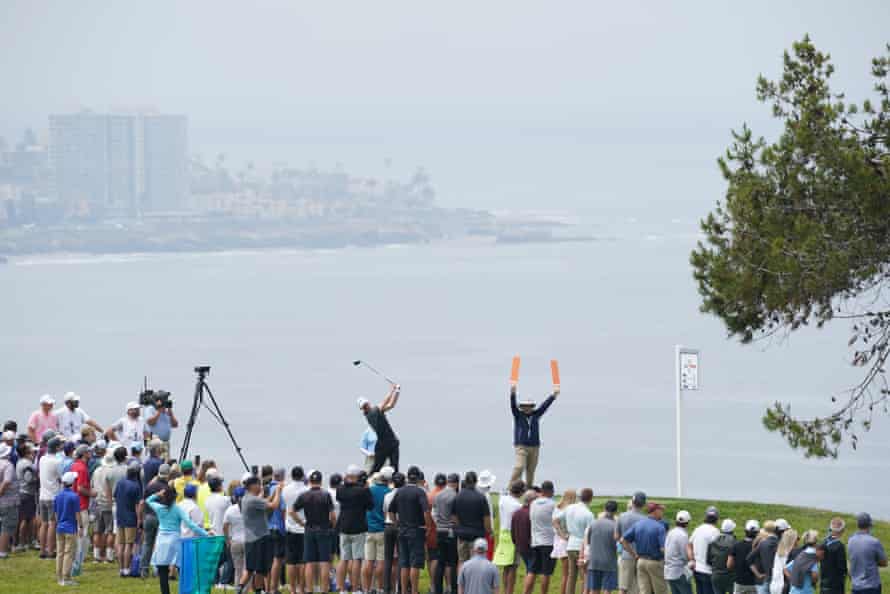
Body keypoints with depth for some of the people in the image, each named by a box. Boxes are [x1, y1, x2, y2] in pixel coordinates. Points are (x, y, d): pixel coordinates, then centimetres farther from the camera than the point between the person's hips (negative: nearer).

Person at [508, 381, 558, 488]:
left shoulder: (536, 415, 11)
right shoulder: (518, 415, 2)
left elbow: (545, 405, 7)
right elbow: (513, 405, -11)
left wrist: (554, 395, 0)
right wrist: (513, 393, -27)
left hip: (534, 447, 4)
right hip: (521, 446, -4)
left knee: (531, 471, 4)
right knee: (519, 467, -17)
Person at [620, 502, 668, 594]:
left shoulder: (638, 524, 4)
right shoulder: (659, 527, -15)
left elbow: (623, 540, 2)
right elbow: (663, 549, -22)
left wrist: (634, 554, 8)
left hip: (641, 561, 5)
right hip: (655, 562, -5)